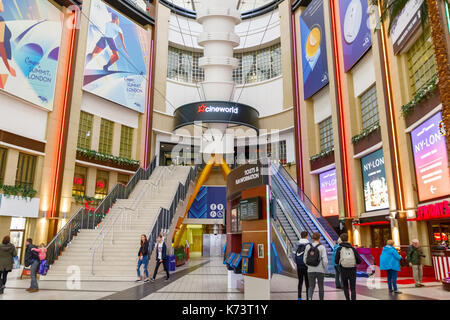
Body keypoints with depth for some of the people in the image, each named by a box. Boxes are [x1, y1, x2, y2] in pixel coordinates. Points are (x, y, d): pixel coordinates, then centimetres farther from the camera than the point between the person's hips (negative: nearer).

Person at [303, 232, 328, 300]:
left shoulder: (308, 246, -1)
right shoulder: (322, 247, -9)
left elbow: (305, 259, 2)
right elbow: (325, 260, -14)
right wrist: (324, 269, 2)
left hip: (310, 270, 2)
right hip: (320, 271, -2)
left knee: (311, 286, 8)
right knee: (321, 286, 16)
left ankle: (309, 298, -17)